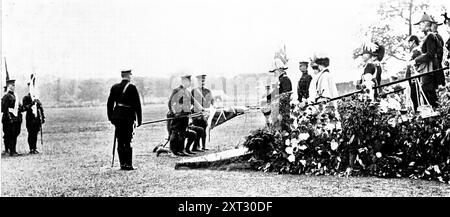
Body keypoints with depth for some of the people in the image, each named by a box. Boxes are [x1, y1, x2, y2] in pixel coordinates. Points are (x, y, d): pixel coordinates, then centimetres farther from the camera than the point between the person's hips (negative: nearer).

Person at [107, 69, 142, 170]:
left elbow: (109, 103, 11)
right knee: (128, 142, -1)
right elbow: (137, 105, -7)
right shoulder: (132, 87, -6)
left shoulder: (115, 87, 8)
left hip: (117, 117, 5)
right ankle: (128, 165, -1)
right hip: (128, 117, -5)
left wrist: (111, 117, 18)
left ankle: (122, 164, 11)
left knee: (120, 142, 9)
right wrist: (139, 119, -1)